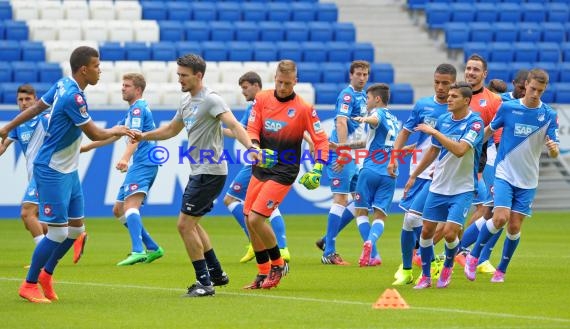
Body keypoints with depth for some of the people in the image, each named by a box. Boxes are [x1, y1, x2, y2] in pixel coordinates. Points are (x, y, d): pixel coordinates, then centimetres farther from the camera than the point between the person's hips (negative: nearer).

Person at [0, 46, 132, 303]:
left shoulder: (63, 85, 3)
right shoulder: (73, 96, -24)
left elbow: (36, 107, 14)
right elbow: (95, 134, -17)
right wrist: (116, 131, 3)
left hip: (68, 171, 9)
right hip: (52, 172, -9)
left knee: (76, 227, 11)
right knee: (58, 232, -7)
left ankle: (46, 274, 26)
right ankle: (29, 285, 7)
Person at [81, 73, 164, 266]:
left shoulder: (138, 108, -8)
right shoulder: (133, 110, 24)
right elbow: (115, 134, 34)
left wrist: (125, 159, -39)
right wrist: (88, 147, 38)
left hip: (143, 163, -11)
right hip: (138, 165, 11)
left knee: (130, 205, -28)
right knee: (118, 210, 14)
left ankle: (138, 251, -45)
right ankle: (153, 249, 14)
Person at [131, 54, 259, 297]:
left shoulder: (210, 99, -16)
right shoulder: (187, 101, 13)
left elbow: (234, 125, -29)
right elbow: (171, 130, 28)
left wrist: (250, 146, -45)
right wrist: (143, 136, 17)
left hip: (210, 172, -10)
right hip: (199, 171, 10)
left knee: (185, 224, -11)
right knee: (191, 223, 22)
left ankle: (204, 283, -5)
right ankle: (216, 273, 31)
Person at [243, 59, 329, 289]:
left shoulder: (304, 109, -9)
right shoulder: (262, 99, 2)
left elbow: (321, 140, -6)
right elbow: (252, 129, 1)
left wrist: (317, 168, -20)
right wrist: (255, 147, -20)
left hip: (283, 173, -5)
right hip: (261, 169, 5)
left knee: (256, 218, -16)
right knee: (249, 221, 6)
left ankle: (277, 264, 5)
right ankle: (263, 273, 20)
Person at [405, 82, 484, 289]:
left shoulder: (475, 123, -14)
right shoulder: (442, 120, 4)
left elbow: (460, 150, -28)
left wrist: (434, 132, -24)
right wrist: (414, 176, 22)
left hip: (462, 189, -5)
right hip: (438, 187, 5)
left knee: (450, 233, -15)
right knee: (426, 231, 3)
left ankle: (448, 266, 15)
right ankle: (426, 276, 18)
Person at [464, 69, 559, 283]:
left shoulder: (549, 115, -5)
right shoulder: (508, 108, -6)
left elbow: (554, 153, -7)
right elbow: (489, 130, 10)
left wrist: (553, 149, -29)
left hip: (527, 181, 2)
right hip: (504, 174, -2)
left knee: (514, 226, 1)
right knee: (500, 218, -18)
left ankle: (501, 270, 19)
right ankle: (473, 256, 2)